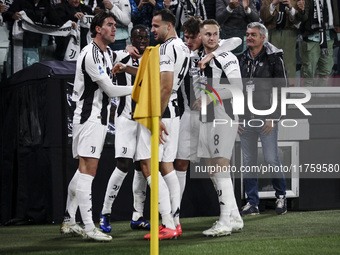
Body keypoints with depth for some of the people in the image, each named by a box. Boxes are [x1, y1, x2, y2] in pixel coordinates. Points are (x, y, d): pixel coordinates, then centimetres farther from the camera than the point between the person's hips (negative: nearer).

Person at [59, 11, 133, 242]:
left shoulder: (108, 53, 16)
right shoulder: (90, 54, -15)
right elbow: (109, 89, -16)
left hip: (99, 117, 10)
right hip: (89, 117, -10)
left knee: (83, 171, 12)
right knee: (88, 171, -13)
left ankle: (69, 222, 18)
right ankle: (88, 227, -17)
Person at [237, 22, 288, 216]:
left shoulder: (274, 59, -2)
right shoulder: (241, 60, 13)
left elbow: (281, 89, -5)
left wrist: (274, 117, -11)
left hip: (267, 118, -5)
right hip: (245, 118, 5)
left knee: (271, 159, -8)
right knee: (249, 162, 4)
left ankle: (281, 195, 13)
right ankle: (252, 203, 10)